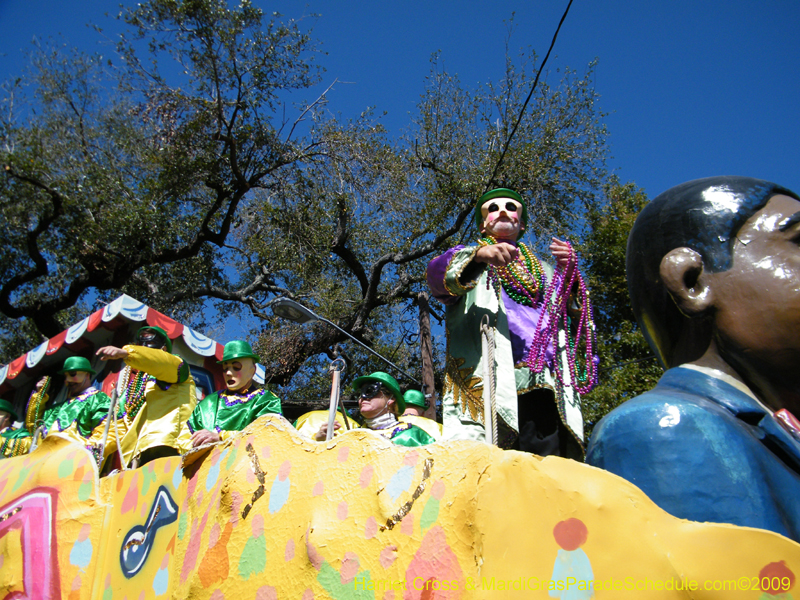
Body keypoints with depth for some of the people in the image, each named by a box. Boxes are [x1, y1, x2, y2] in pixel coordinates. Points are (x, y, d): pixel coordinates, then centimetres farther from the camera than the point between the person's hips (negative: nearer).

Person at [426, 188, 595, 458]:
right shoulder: (466, 258, 23)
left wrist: (570, 274, 2)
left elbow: (581, 320, 19)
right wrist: (478, 254, -21)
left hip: (546, 385, 3)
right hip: (487, 383, -3)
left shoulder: (544, 270, 32)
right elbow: (437, 273, -2)